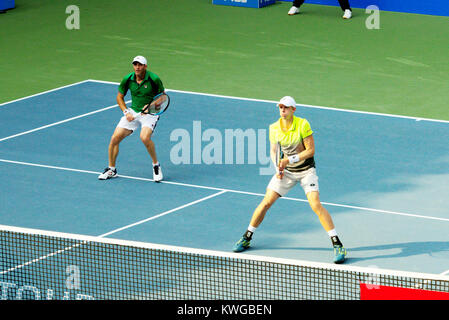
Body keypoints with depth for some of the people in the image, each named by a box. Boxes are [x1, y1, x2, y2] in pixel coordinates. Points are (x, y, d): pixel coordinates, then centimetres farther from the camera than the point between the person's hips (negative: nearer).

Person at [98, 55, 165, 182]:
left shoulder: (154, 79, -15)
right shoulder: (128, 79, -5)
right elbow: (120, 97, 10)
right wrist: (126, 112, -4)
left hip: (150, 113, -4)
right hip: (133, 112, 4)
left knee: (145, 137, -31)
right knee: (115, 138, -7)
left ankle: (156, 165, -8)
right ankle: (111, 169, 12)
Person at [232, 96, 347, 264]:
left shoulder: (303, 124, -18)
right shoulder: (274, 128, -6)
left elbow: (310, 150, -17)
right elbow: (273, 151, 8)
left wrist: (289, 160, -24)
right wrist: (278, 168, -9)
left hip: (306, 170, -4)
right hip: (286, 170, 4)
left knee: (315, 204, -19)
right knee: (266, 202, -1)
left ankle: (337, 245, -13)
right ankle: (246, 238, 17)